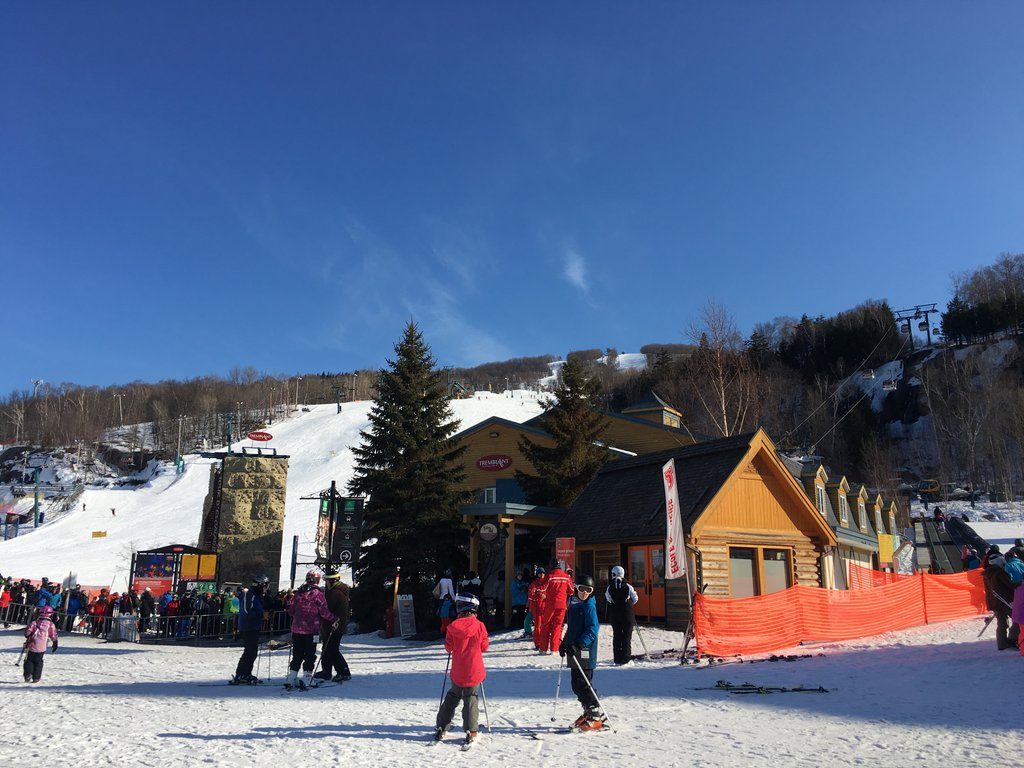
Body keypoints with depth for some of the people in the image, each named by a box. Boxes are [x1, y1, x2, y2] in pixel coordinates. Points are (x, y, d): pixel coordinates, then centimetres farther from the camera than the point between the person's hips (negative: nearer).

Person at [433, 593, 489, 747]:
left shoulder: (453, 626, -9)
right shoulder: (479, 625, -12)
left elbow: (448, 647, -1)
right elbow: (485, 646, -2)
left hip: (457, 671, 1)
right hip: (474, 670, -1)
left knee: (452, 697, 18)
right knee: (470, 699, 10)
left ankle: (441, 728, 20)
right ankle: (471, 731, 6)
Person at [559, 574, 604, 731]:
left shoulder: (589, 606, -11)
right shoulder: (574, 604, 13)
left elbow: (592, 629, -19)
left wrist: (578, 645, -26)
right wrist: (565, 643, 17)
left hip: (585, 652, -8)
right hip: (575, 653, 8)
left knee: (584, 684, -6)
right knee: (576, 685, 13)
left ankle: (596, 715, 2)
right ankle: (588, 712, 26)